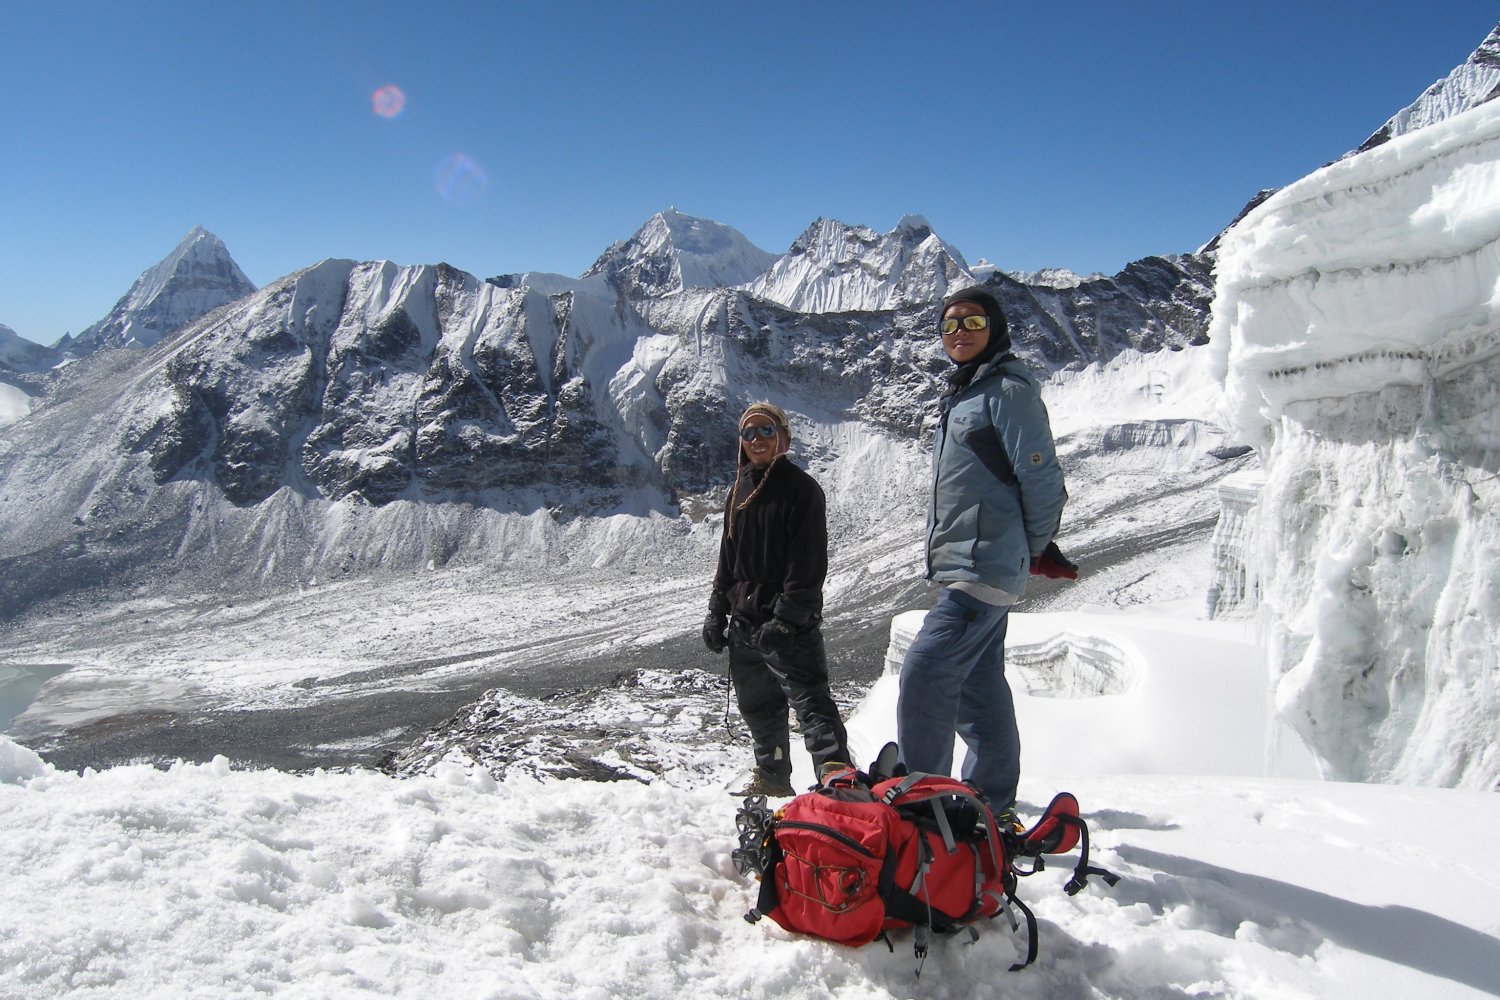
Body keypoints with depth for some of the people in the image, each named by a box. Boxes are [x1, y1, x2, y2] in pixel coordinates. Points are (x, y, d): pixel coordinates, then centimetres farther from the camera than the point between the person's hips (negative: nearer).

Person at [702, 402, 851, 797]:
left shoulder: (802, 489, -9)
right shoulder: (740, 490, 13)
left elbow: (808, 564, -15)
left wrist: (786, 618, -21)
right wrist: (717, 611, 14)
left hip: (790, 626, -8)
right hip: (745, 623, 8)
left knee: (812, 706, -13)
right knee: (758, 706, 18)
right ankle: (773, 777, 33)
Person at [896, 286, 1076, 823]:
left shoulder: (1008, 390, -10)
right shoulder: (959, 394, 18)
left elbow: (1042, 480, -14)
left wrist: (1036, 550, -1)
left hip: (986, 567, -9)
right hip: (963, 566, 9)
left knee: (924, 675, -14)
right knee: (980, 686, 13)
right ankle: (993, 806, 23)